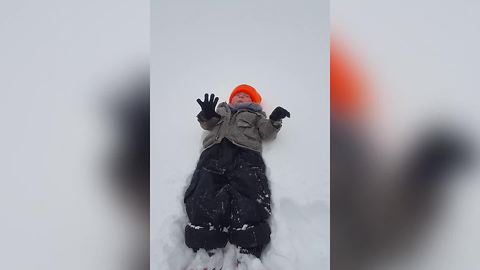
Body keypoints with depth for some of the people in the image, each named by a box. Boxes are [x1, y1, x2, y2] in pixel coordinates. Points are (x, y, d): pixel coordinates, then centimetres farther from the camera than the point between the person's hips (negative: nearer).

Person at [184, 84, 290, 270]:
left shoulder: (255, 114, 34)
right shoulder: (221, 110, 39)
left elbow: (266, 133, 18)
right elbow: (208, 125, 22)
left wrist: (274, 121, -2)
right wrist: (207, 116, 0)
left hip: (245, 151, -1)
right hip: (214, 150, 2)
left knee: (249, 189, -29)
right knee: (202, 190, -25)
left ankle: (247, 252, -39)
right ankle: (209, 249, -35)